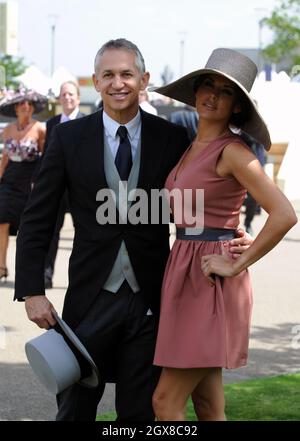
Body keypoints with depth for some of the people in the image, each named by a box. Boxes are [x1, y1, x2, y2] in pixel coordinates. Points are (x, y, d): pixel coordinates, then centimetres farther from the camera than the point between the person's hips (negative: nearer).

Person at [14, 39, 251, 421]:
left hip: (150, 300, 0)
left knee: (141, 410, 10)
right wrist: (32, 291, -6)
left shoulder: (172, 139, 0)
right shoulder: (69, 137, -1)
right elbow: (37, 220, 1)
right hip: (91, 300, 0)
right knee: (75, 408, 9)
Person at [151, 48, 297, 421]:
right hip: (184, 276, 8)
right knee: (207, 406, 11)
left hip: (211, 284, -8)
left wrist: (236, 266, -17)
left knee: (166, 403, -8)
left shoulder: (232, 152, -13)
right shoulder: (191, 148, 12)